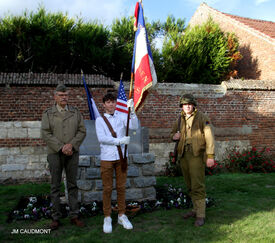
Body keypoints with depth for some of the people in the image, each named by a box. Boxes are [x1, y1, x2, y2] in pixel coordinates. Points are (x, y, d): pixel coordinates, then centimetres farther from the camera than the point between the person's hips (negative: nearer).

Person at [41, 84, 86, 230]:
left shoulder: (75, 112, 8)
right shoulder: (48, 114, 2)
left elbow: (82, 131, 2)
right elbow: (45, 134, -7)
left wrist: (71, 145, -14)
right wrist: (61, 147, -15)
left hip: (72, 153, 2)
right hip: (55, 153, -2)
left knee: (72, 184, 7)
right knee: (55, 185, 4)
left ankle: (74, 216, 15)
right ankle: (56, 217, 13)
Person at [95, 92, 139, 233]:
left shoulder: (122, 117, 8)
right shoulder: (100, 120, 4)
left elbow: (135, 127, -7)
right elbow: (101, 138, -9)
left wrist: (132, 110, -19)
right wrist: (119, 141, -18)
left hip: (121, 157, 2)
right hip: (107, 158, -1)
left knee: (121, 187, 8)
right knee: (107, 188, 3)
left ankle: (122, 215, 21)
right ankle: (107, 218, 16)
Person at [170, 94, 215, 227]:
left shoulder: (202, 118, -5)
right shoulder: (180, 119, 13)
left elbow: (209, 137, -11)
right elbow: (173, 132, 27)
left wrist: (210, 156, -18)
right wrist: (174, 136, 1)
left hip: (196, 155, -6)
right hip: (183, 155, 6)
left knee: (198, 186, -8)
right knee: (190, 185, 14)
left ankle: (200, 215, -1)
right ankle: (196, 209, 28)